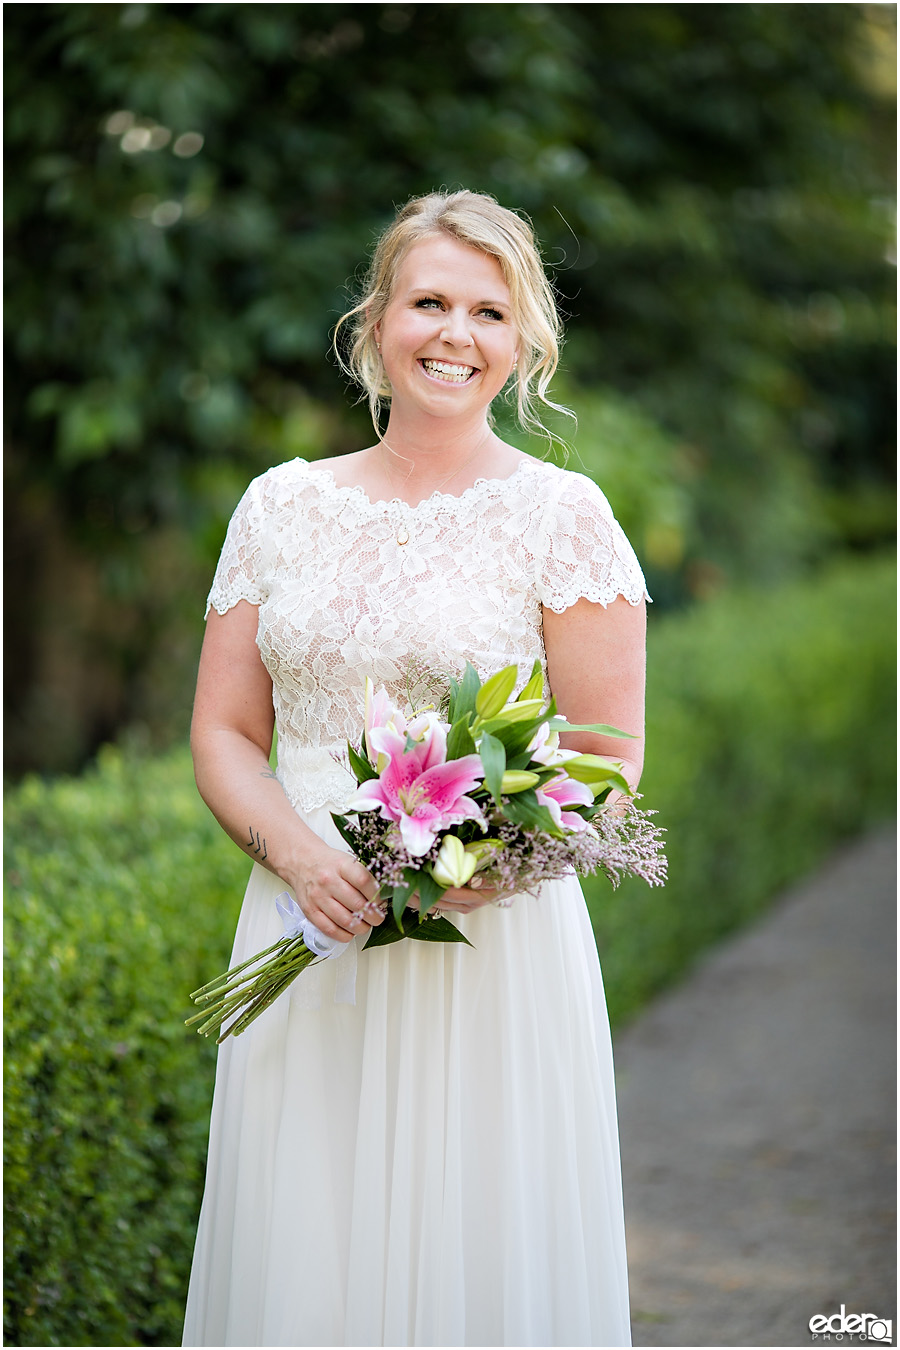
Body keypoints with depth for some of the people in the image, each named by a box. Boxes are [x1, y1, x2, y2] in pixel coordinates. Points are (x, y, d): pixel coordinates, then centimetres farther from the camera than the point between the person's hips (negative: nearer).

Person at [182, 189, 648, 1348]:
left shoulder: (559, 513, -2)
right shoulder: (282, 505, 8)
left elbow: (608, 757, -4)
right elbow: (223, 733, 9)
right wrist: (301, 856, -11)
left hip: (492, 941, -3)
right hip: (306, 930, 3)